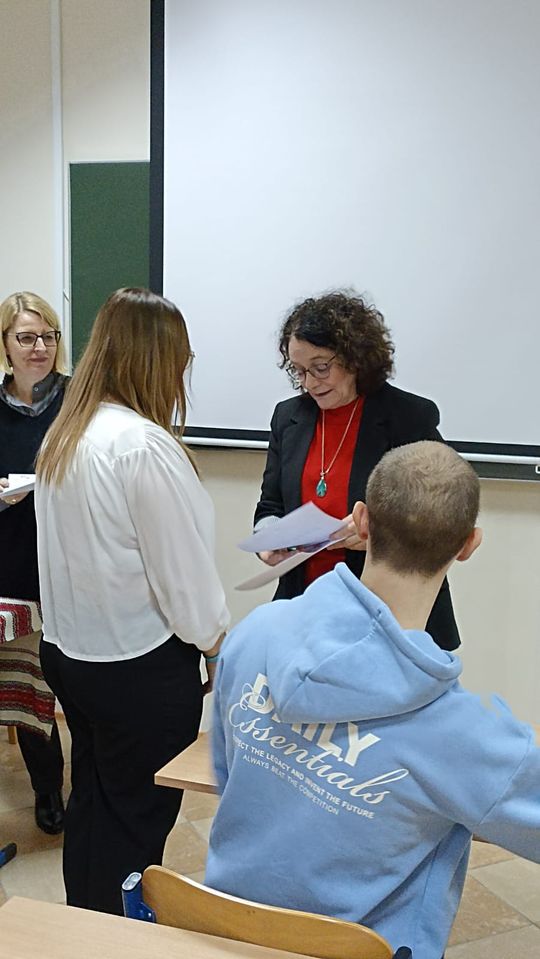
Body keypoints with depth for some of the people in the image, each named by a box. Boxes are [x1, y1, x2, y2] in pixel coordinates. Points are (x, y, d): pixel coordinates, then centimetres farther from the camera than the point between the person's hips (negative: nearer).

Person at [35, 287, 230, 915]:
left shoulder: (61, 434, 4)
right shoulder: (144, 444, -23)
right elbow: (183, 567, -19)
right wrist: (218, 647, -3)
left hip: (67, 649, 9)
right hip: (139, 665, -8)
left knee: (91, 798, 23)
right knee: (136, 821, 8)